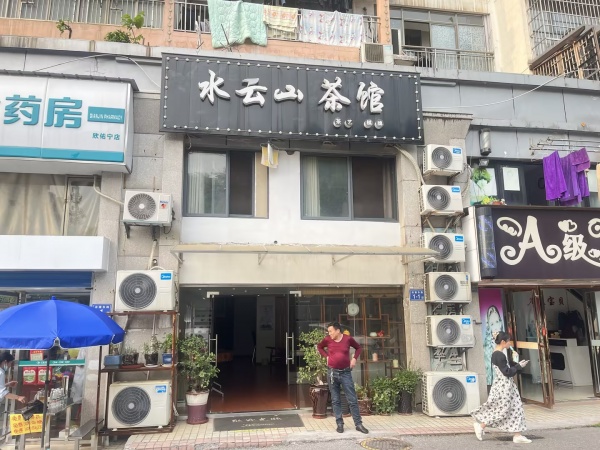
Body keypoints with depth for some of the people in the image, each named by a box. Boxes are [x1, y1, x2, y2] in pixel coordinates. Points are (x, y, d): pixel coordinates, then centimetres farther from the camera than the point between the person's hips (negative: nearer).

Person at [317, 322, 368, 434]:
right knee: (335, 400, 6)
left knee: (352, 399, 0)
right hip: (332, 373, 1)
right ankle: (339, 424, 15)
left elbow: (358, 347, 12)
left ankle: (358, 424, 8)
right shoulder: (327, 340, -2)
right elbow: (319, 347, 18)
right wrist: (326, 356, 4)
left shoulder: (348, 339, -5)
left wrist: (354, 358, -3)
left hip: (345, 372, -1)